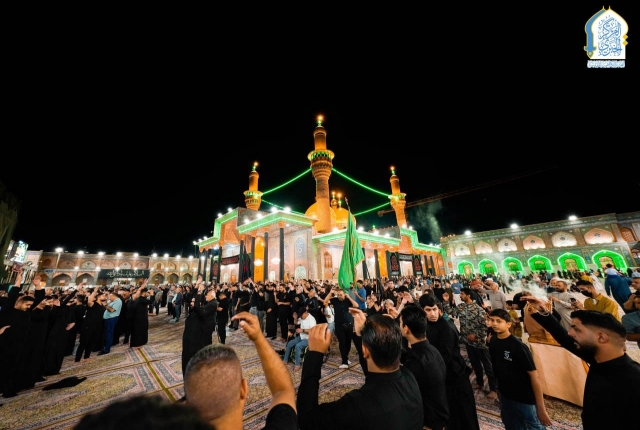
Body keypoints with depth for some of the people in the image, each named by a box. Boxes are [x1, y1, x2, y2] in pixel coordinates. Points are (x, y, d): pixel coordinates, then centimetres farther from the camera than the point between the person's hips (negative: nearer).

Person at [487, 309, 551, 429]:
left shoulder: (518, 346, -24)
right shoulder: (492, 341, -7)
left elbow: (534, 375, -20)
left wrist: (541, 408, -18)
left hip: (525, 399, -5)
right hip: (505, 396, 5)